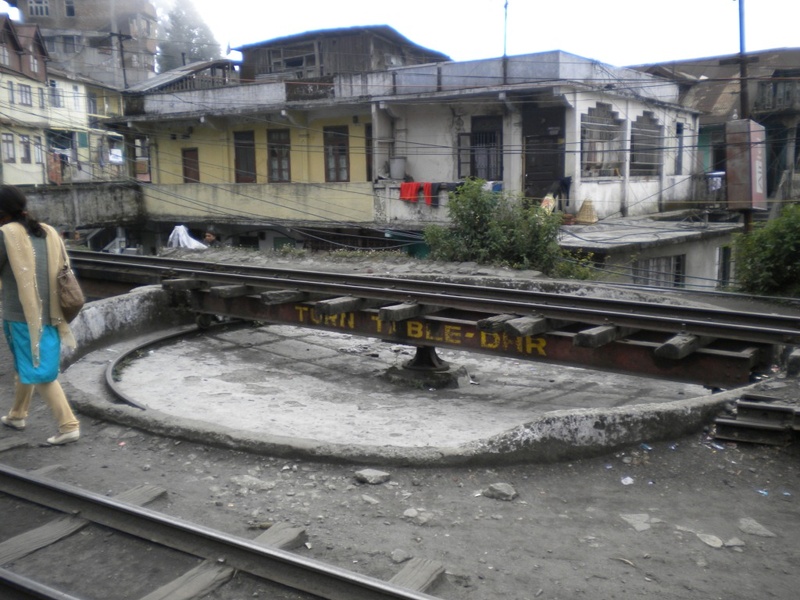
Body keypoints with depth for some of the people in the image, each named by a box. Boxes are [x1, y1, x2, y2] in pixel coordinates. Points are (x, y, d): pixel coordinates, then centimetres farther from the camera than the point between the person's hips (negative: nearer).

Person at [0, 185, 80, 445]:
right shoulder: (48, 232, 7)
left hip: (21, 315, -6)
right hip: (48, 313, 6)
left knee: (39, 372, 0)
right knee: (25, 366, 22)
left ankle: (69, 426, -2)